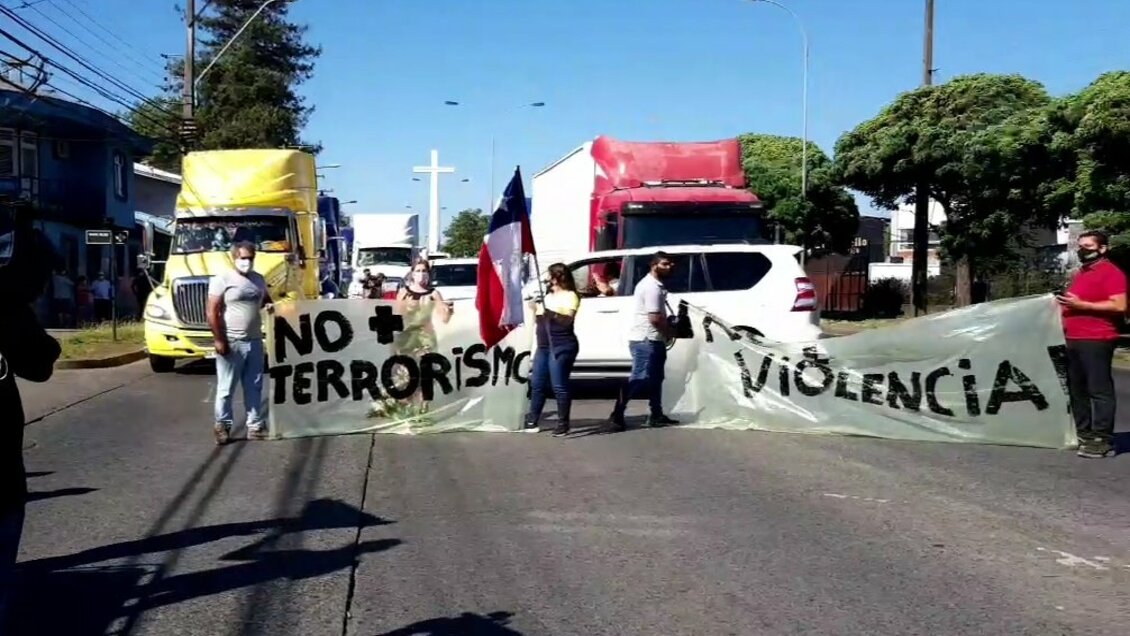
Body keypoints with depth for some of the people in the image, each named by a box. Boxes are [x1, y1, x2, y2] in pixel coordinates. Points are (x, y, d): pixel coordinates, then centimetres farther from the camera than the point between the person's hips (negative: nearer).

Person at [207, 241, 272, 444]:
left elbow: (266, 299, 29)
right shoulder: (222, 279, -8)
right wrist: (219, 340, -17)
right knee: (226, 388, 2)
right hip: (231, 342, -6)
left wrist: (269, 305, 3)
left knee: (255, 387, 10)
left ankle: (255, 425, 17)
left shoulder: (259, 279, 10)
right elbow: (213, 312, -12)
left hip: (255, 341, 6)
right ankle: (222, 426, 13)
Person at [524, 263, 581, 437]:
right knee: (537, 384, 11)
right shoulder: (548, 295, 20)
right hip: (543, 346, 8)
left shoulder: (570, 296, -5)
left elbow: (567, 321, -18)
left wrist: (549, 311, -20)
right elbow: (539, 319, 24)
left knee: (559, 386, -7)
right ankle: (532, 419, 22)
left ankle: (563, 424, 0)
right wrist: (536, 308, 7)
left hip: (561, 347, -8)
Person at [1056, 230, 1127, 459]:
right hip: (1073, 339, 10)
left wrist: (1081, 305, -19)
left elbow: (1119, 305, -18)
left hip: (1096, 340, -10)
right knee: (1076, 390, 12)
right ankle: (1084, 435, 20)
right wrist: (1066, 304, 15)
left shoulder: (1111, 272, -7)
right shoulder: (1080, 273, 22)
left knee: (1100, 390, -8)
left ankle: (1103, 441, -7)